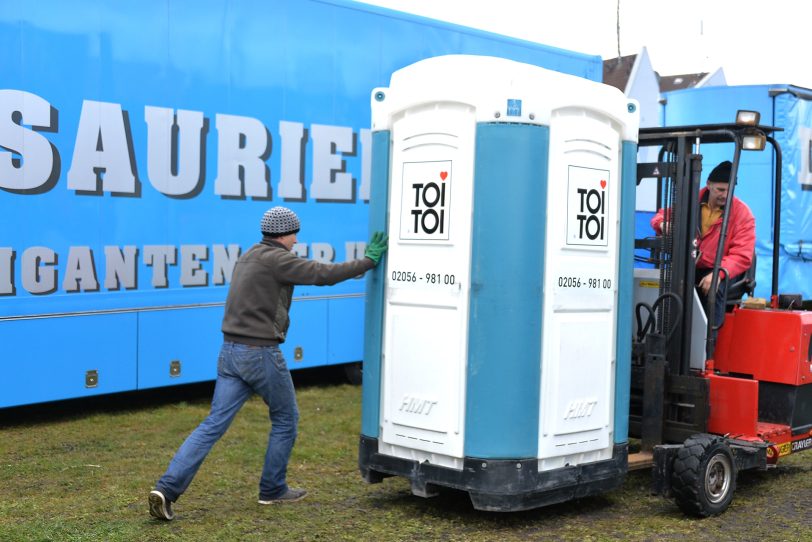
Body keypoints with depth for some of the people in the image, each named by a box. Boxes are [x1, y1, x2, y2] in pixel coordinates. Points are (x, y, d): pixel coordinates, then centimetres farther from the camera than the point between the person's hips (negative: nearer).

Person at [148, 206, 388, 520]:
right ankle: (272, 490, 22)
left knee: (213, 424, 3)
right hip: (260, 353, -8)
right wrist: (368, 261, -4)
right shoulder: (276, 259, -11)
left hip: (230, 351, 8)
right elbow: (323, 274, -14)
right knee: (285, 419, 13)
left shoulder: (250, 257, 18)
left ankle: (167, 489, -8)